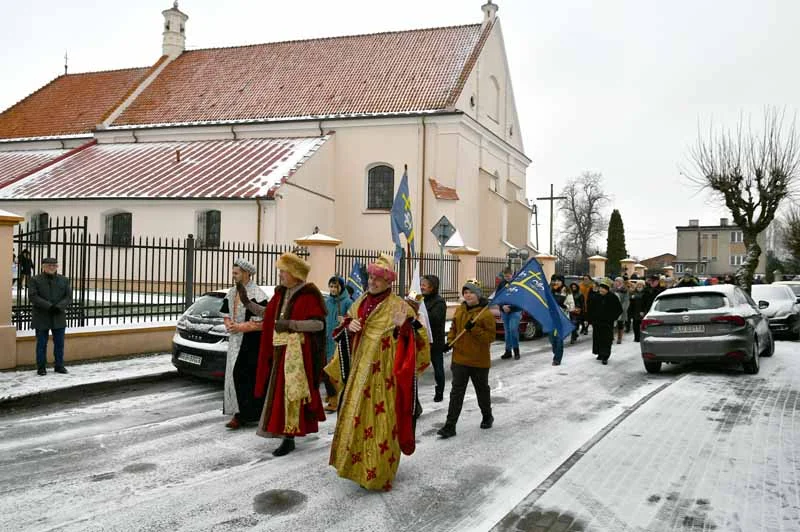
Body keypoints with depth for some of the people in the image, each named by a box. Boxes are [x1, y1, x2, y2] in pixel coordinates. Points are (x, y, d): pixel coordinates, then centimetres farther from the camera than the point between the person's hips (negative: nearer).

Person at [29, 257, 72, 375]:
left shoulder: (64, 280, 7)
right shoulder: (35, 280, -1)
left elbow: (69, 297, 3)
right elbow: (33, 296, -11)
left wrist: (59, 307, -15)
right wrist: (49, 306, -20)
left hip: (59, 317, 3)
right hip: (42, 318, -2)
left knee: (59, 343, 7)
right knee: (41, 344, 5)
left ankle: (59, 365, 17)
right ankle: (41, 367, 13)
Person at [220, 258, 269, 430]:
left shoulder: (257, 295, -15)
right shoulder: (231, 293, 11)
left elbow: (262, 323, -19)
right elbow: (226, 314, 20)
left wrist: (240, 327, -17)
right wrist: (229, 324, -2)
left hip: (251, 345, -8)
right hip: (235, 342, 8)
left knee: (244, 377, -8)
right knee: (234, 375, 8)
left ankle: (242, 414, -3)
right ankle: (240, 412, 16)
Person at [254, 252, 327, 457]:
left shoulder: (308, 295, -11)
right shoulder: (281, 293, 13)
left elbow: (318, 323, -18)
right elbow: (269, 314, 21)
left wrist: (290, 324, -22)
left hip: (298, 352, -8)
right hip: (280, 350, 8)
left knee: (291, 392, -7)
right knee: (279, 390, 11)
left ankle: (288, 438, -3)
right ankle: (288, 434, 23)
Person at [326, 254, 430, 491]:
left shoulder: (398, 305, -9)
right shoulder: (360, 303, 10)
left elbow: (417, 338, -12)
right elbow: (344, 335, 20)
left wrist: (402, 326, -31)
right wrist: (349, 327, -2)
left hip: (384, 374, -6)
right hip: (360, 370, 6)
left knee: (381, 420, 0)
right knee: (357, 417, 11)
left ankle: (379, 472, 13)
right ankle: (358, 464, 26)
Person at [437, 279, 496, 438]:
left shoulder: (486, 313, -13)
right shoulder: (459, 310, 4)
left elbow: (490, 336, -15)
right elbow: (454, 328, 16)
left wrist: (474, 329, -26)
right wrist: (449, 341, 0)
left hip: (479, 361, -3)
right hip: (460, 359, 4)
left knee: (482, 390, 17)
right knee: (456, 392, 0)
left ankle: (487, 417, 41)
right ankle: (450, 426, -1)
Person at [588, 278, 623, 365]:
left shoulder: (613, 298, -7)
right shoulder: (596, 297, 2)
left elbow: (619, 310, 1)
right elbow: (591, 308, 15)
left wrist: (613, 318, -4)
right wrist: (591, 317, 8)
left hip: (607, 323, -4)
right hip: (596, 322, 4)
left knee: (606, 340, -7)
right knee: (597, 339, 10)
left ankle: (605, 357, -6)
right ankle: (600, 353, 27)